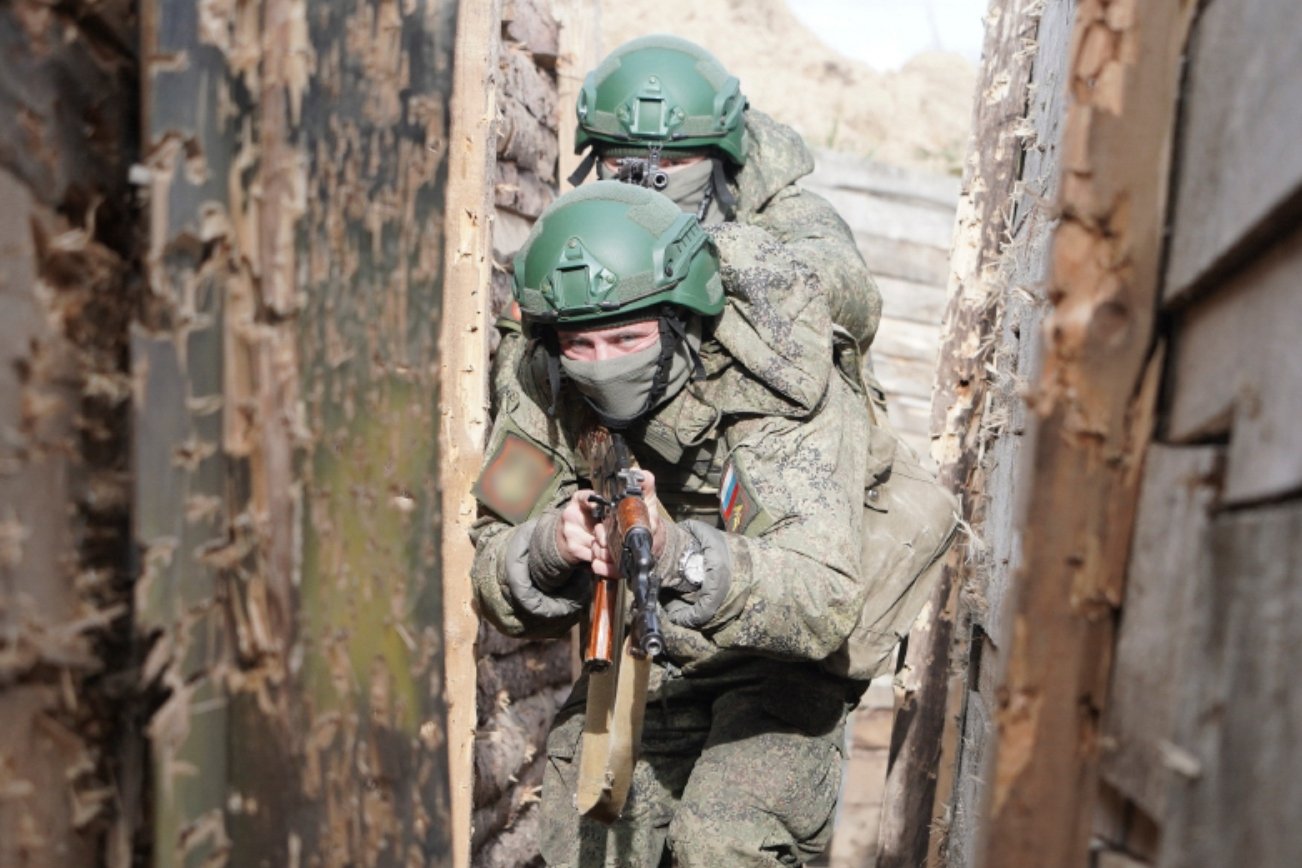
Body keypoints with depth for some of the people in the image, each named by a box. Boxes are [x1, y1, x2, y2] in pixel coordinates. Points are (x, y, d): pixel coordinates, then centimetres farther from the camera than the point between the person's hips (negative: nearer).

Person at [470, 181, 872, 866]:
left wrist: (680, 553, -52)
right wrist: (551, 549, -35)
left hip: (774, 666, -3)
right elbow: (493, 588, -12)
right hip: (633, 663, 4)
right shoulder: (547, 387, -14)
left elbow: (826, 605, -36)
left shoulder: (782, 391, -28)